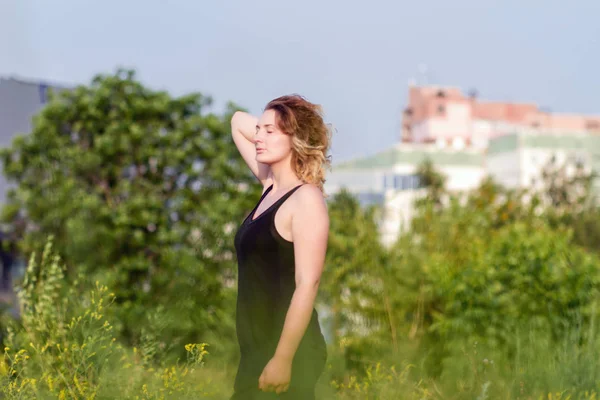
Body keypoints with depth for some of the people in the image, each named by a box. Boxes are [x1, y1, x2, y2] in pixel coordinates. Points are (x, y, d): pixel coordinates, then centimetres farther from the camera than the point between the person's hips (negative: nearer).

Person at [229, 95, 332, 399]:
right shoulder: (271, 185, 9)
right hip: (258, 348, 8)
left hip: (287, 351, -8)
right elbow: (239, 122, 22)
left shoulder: (307, 199, -13)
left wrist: (283, 360, -22)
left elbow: (307, 285, -19)